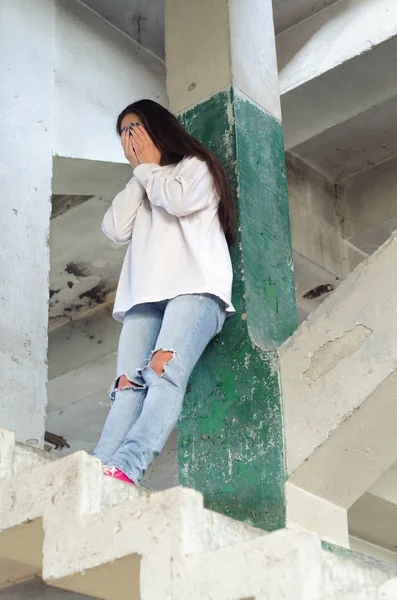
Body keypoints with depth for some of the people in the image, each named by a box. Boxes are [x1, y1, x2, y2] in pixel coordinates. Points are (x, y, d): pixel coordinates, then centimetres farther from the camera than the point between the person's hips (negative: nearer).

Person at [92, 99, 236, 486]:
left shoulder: (195, 167, 20)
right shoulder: (139, 187, 37)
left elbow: (178, 201, -4)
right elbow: (116, 230, 18)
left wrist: (147, 166, 13)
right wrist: (138, 173, 18)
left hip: (194, 288, -5)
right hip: (144, 295, 6)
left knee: (164, 370, -30)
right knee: (128, 386, -18)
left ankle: (126, 468, -49)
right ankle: (96, 473, -38)